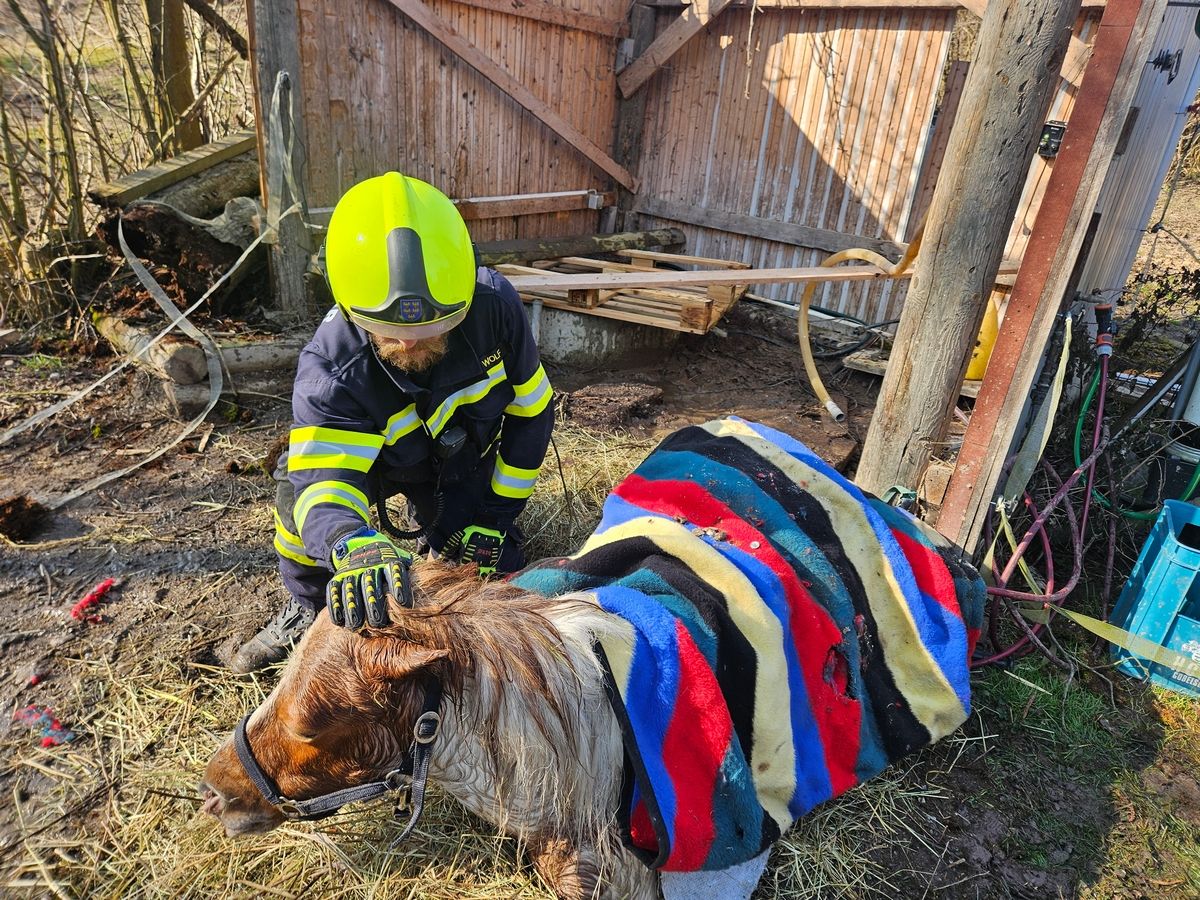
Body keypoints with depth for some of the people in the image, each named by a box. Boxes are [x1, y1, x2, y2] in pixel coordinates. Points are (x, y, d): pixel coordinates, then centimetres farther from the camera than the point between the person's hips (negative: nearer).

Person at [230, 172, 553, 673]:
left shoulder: (493, 306, -33)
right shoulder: (329, 370, -37)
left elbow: (531, 410, -18)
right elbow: (324, 481, -48)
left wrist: (495, 515, -16)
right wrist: (353, 547, -73)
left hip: (462, 463, 1)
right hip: (373, 457, -1)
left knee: (491, 572, -9)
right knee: (298, 483, -28)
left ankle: (440, 544, 27)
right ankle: (308, 609, 2)